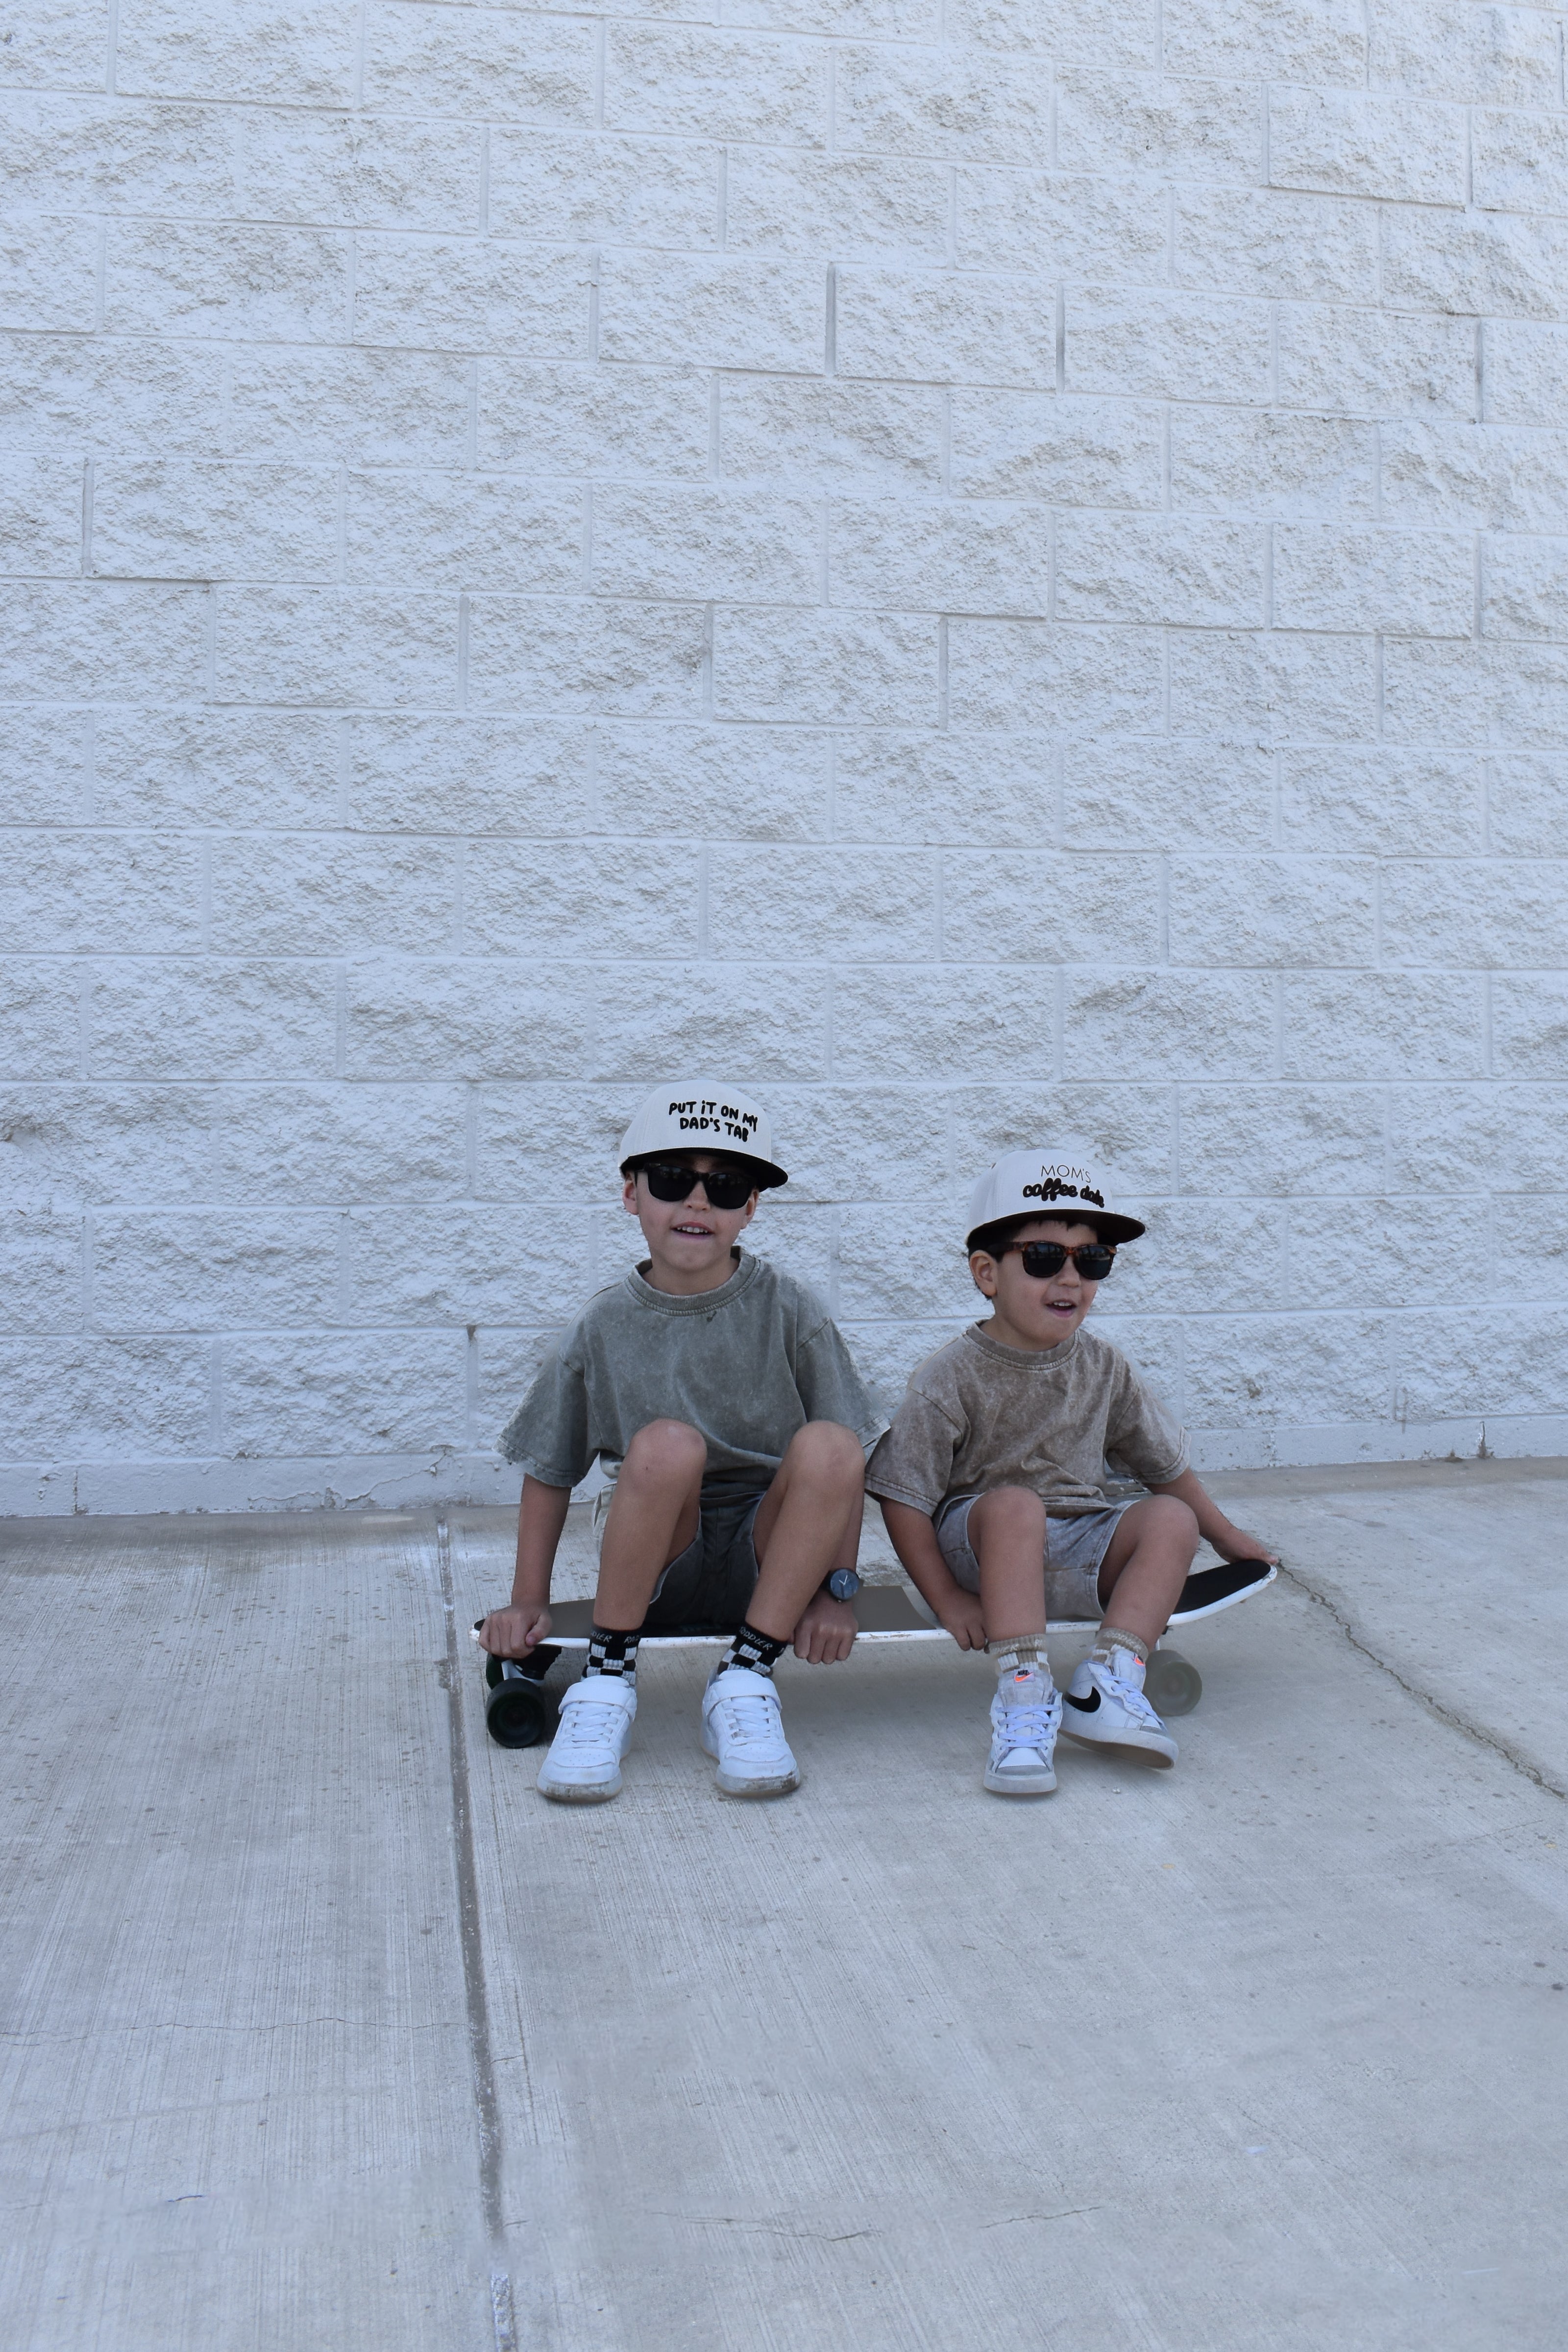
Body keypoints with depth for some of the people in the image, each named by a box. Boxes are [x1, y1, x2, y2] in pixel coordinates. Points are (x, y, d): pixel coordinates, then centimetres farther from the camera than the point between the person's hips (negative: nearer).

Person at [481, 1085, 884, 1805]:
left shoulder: (787, 1312, -3)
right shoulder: (604, 1328, 0)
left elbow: (844, 1463, -3)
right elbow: (548, 1471, 7)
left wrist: (836, 1586, -13)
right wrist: (529, 1602, -1)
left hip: (769, 1557, 1)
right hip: (655, 1563, 0)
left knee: (828, 1445, -30)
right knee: (666, 1444, -32)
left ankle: (745, 1679, -19)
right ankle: (607, 1679, -16)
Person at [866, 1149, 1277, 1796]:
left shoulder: (1101, 1367, 6)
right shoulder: (951, 1379, -11)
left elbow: (1163, 1461, 19)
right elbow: (903, 1498, -12)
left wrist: (1225, 1536, 24)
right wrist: (949, 1601, -17)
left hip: (1080, 1549, 5)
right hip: (979, 1545, -5)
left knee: (1171, 1519, -19)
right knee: (1015, 1503, -36)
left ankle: (1108, 1682, -29)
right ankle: (1024, 1693, -36)